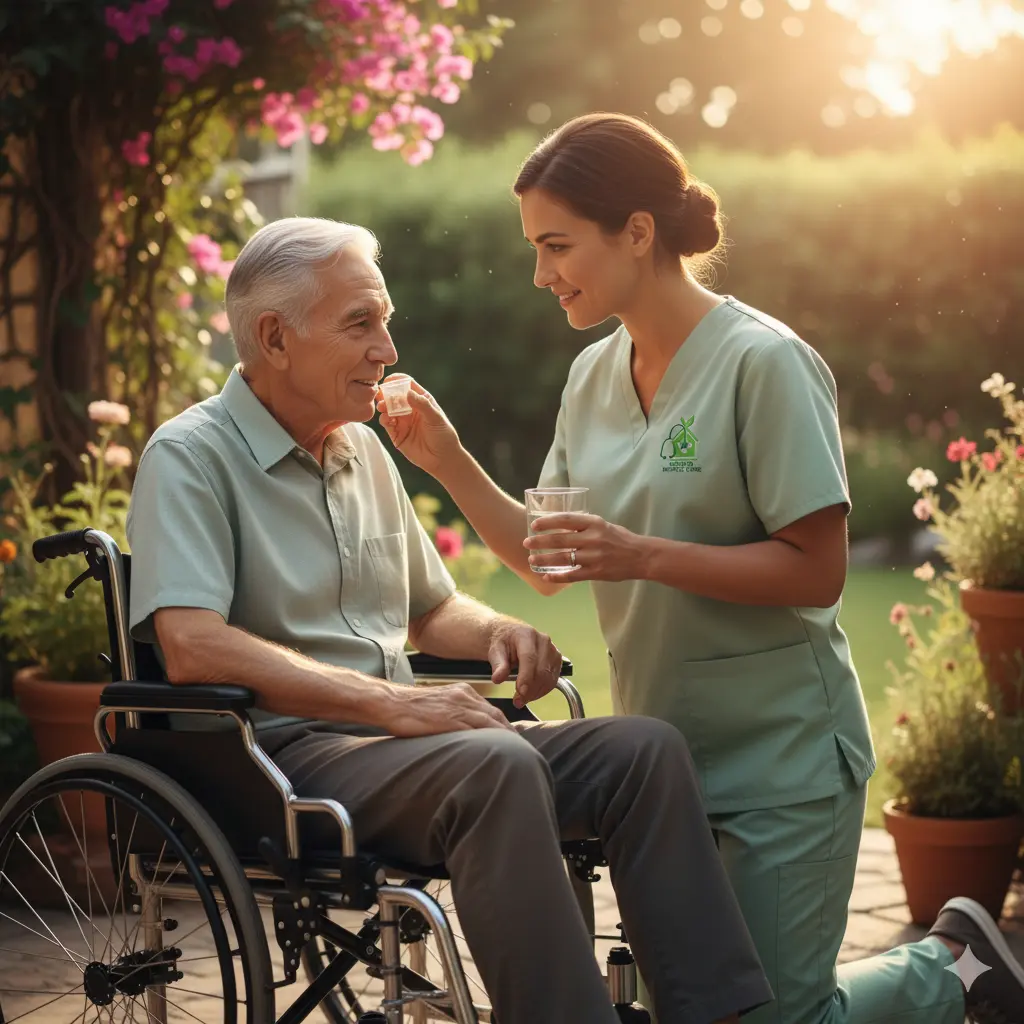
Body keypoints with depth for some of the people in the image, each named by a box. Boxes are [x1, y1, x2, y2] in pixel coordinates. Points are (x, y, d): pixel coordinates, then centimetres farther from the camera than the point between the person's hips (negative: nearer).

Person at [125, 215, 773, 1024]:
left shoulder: (364, 454, 20)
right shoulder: (189, 458, -6)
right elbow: (192, 648, -21)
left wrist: (496, 631, 6)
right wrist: (392, 702, -25)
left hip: (395, 742, 8)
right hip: (284, 748, -8)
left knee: (646, 749, -13)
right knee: (499, 767, -35)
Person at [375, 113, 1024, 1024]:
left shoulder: (764, 362, -15)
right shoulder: (594, 376, 6)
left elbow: (817, 572, -19)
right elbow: (546, 563, 10)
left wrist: (643, 555, -27)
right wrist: (450, 464, -3)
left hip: (783, 756, -7)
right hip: (662, 744, 7)